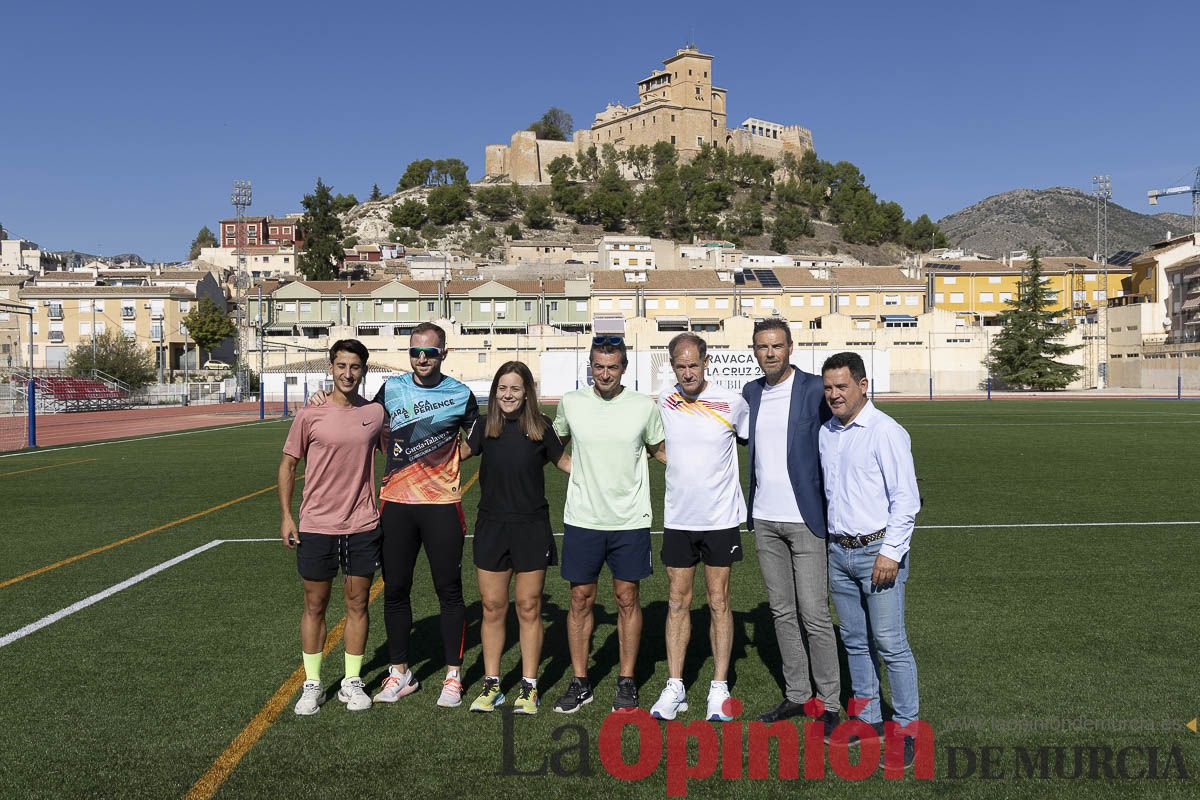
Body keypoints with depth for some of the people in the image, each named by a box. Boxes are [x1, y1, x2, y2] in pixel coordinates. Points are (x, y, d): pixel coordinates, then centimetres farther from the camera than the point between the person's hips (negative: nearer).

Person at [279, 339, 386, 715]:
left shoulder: (376, 413, 1)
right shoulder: (309, 415, -5)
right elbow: (288, 464, 3)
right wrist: (285, 515, -2)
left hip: (363, 527, 2)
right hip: (316, 527, -2)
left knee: (357, 604, 9)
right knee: (315, 606, 9)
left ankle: (352, 682, 22)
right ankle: (312, 684, 22)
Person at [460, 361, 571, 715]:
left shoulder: (540, 427, -2)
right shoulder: (486, 428, 3)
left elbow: (564, 462, 11)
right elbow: (460, 452, 22)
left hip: (531, 527, -2)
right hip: (492, 526, 2)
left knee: (528, 608, 5)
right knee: (492, 607, 8)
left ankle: (529, 686, 18)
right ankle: (491, 684, 22)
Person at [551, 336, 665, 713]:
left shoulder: (645, 407, -3)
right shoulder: (571, 403, -1)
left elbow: (659, 450, 11)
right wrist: (577, 470, 8)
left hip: (630, 521, -1)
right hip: (582, 520, 1)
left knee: (627, 599, 8)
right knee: (581, 600, 8)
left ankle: (627, 682, 22)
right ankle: (580, 682, 22)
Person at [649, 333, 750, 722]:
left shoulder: (732, 402, -8)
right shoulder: (663, 402, -2)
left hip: (721, 518, -2)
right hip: (677, 518, 2)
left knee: (718, 602, 6)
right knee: (678, 602, 7)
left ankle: (719, 688, 17)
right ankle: (674, 687, 18)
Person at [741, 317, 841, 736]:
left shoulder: (815, 389, -9)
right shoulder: (750, 393, 7)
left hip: (805, 519, -5)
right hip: (765, 520, 6)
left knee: (814, 615, -2)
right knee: (782, 612, 13)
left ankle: (828, 702, 13)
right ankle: (796, 694, 26)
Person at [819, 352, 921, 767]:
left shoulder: (886, 431, -11)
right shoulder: (826, 433, 10)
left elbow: (906, 498, -13)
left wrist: (890, 552, -16)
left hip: (877, 551, -7)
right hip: (838, 551, 7)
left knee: (890, 644, -2)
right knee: (855, 641, 14)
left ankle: (905, 729, 10)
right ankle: (868, 718, 27)